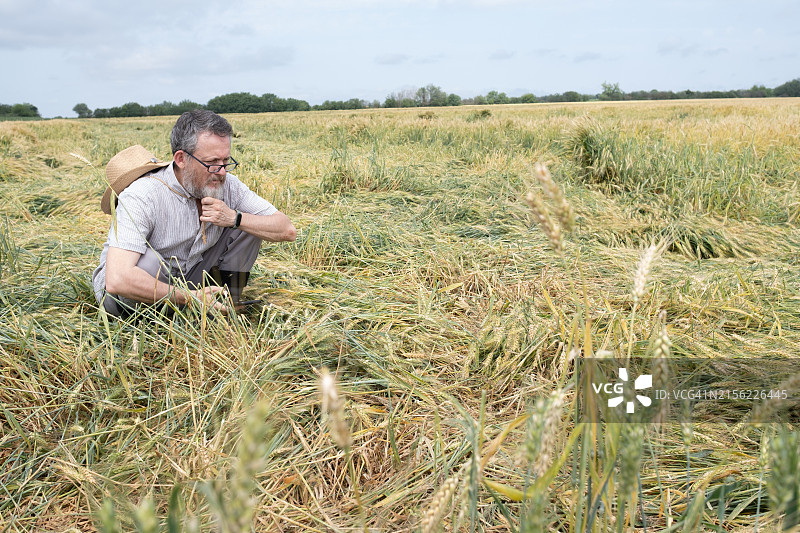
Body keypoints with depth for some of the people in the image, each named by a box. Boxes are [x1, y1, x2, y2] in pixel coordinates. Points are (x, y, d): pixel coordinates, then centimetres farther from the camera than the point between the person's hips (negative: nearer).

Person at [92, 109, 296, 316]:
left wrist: (234, 218, -26)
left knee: (252, 224, -9)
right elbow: (117, 280, -40)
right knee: (146, 259, -40)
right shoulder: (141, 197, -30)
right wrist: (189, 298, -37)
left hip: (187, 281, 5)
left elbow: (287, 230, -11)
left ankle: (224, 308, -2)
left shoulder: (227, 185, -13)